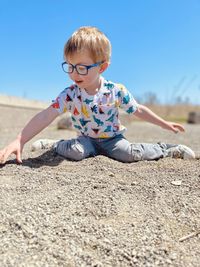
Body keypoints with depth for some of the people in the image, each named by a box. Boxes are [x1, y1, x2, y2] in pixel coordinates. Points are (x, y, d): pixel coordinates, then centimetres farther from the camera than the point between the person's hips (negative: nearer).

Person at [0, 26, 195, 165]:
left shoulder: (117, 91, -16)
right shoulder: (70, 94, -16)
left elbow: (138, 110, -3)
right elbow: (46, 116, -25)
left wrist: (165, 124, 1)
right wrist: (19, 141, -34)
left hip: (112, 138, 0)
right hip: (87, 139, 1)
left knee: (128, 154, -28)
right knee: (75, 152, -30)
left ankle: (168, 149, -4)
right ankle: (54, 145, 3)